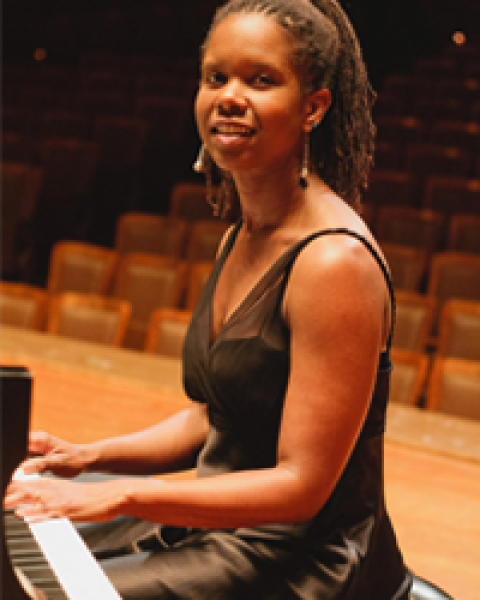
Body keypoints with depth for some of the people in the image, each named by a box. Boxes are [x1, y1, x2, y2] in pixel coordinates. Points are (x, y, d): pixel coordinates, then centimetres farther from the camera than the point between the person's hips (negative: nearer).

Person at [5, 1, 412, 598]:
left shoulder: (335, 260, -22)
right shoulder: (238, 239, 7)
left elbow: (302, 487, -22)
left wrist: (119, 494, -22)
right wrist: (90, 456, 4)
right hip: (218, 527, 8)